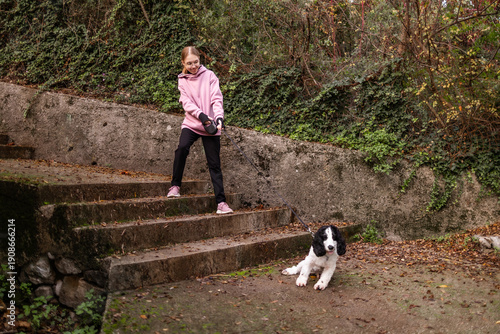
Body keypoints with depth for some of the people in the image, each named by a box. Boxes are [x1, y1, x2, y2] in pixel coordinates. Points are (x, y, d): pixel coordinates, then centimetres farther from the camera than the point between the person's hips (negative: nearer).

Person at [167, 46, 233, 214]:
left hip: (210, 126, -1)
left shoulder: (209, 75, 2)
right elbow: (186, 103, -3)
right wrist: (201, 115, -20)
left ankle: (221, 202, 4)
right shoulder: (183, 80, 8)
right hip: (191, 123, 1)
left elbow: (216, 98, -5)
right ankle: (175, 185, -11)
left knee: (214, 164, -1)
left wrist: (219, 117, -22)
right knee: (182, 147, -27)